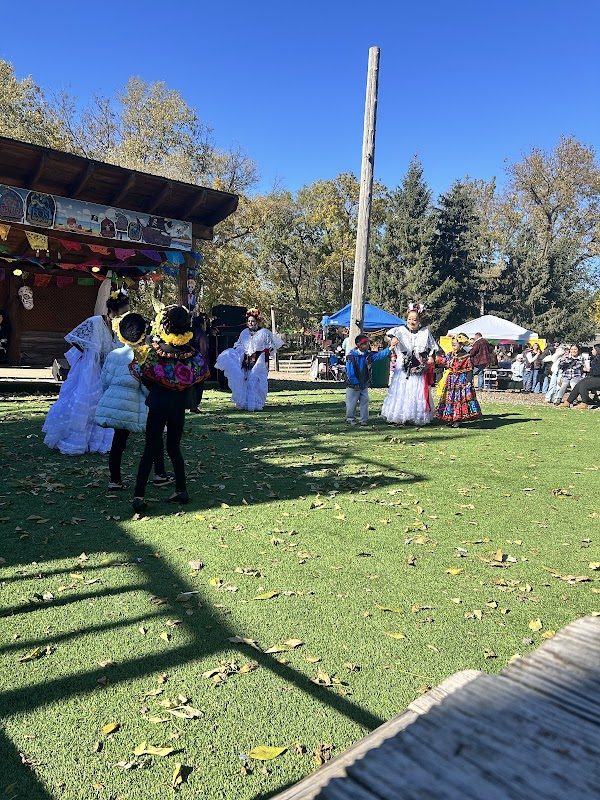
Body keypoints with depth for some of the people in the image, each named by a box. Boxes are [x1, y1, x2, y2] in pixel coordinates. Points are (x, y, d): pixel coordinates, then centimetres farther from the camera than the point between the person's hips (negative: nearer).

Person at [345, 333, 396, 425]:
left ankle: (364, 420, 16)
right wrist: (356, 384, -14)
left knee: (365, 402, 7)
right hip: (353, 386, -5)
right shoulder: (351, 356, -16)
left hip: (364, 385, 5)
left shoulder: (368, 355, 0)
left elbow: (380, 354, -9)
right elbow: (350, 373, -16)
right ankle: (350, 419, 20)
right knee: (352, 403, 5)